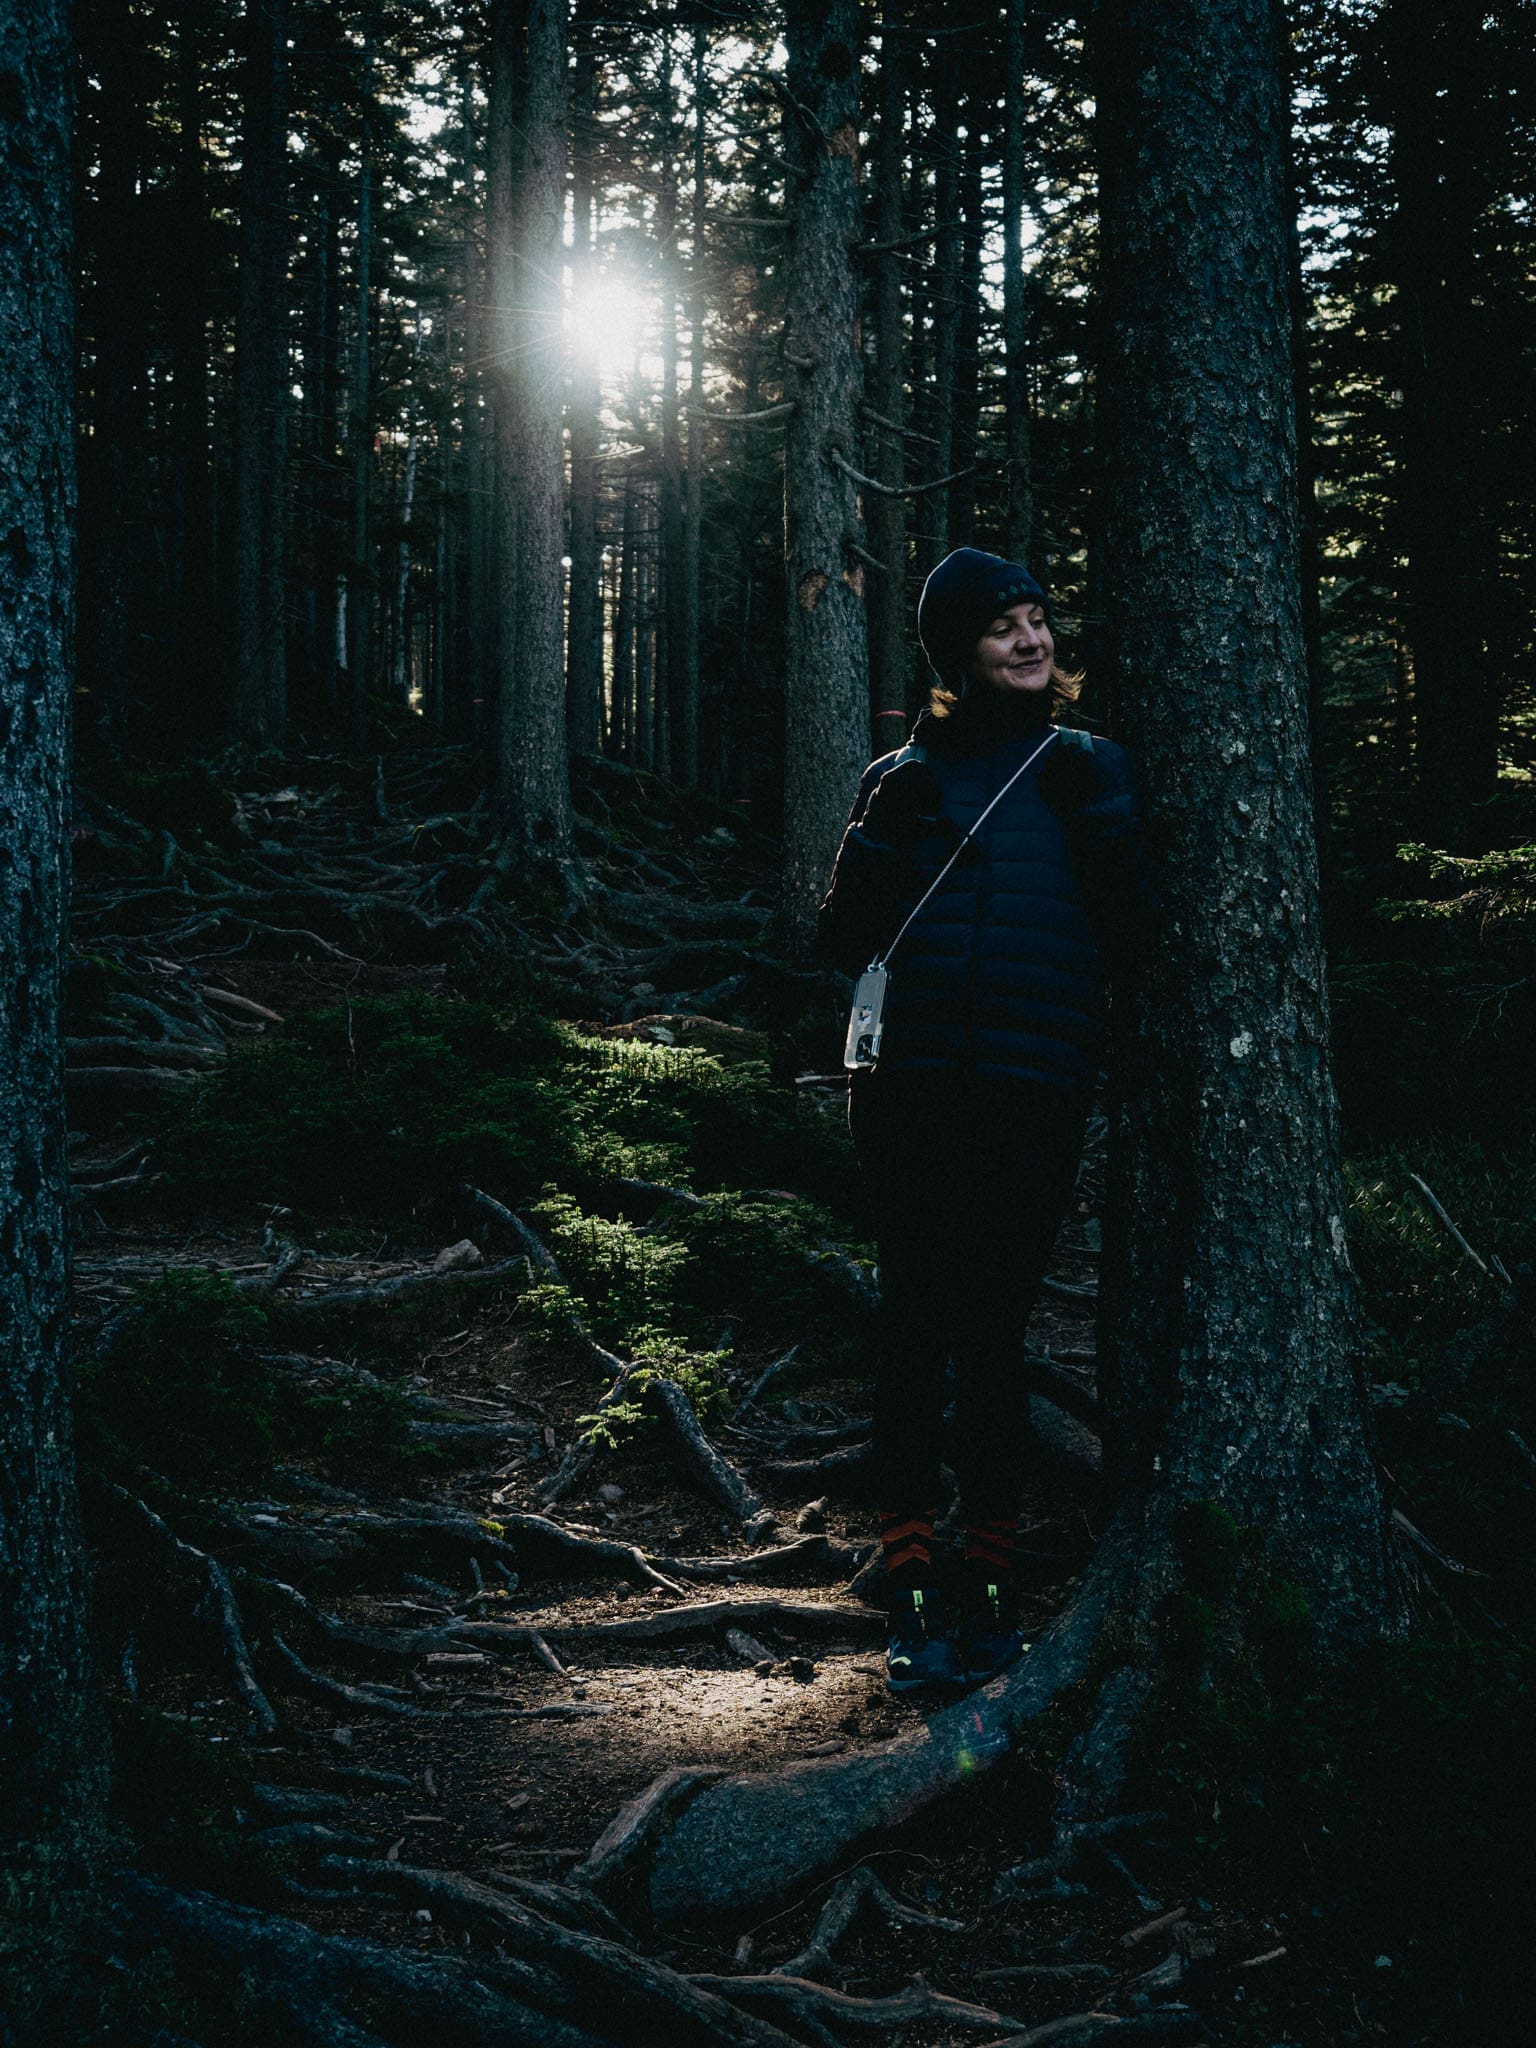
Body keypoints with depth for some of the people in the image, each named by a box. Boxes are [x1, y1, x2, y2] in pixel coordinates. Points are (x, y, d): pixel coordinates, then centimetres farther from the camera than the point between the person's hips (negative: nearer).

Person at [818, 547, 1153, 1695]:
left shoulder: (1086, 770, 13)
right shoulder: (906, 777, 13)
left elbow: (1130, 941, 5)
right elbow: (846, 945, 6)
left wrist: (1100, 822, -7)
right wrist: (883, 835, -8)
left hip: (1035, 1090, 0)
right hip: (915, 1085, 0)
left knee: (994, 1334, 1)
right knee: (916, 1328, -3)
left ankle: (992, 1581, 11)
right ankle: (913, 1590, 1)